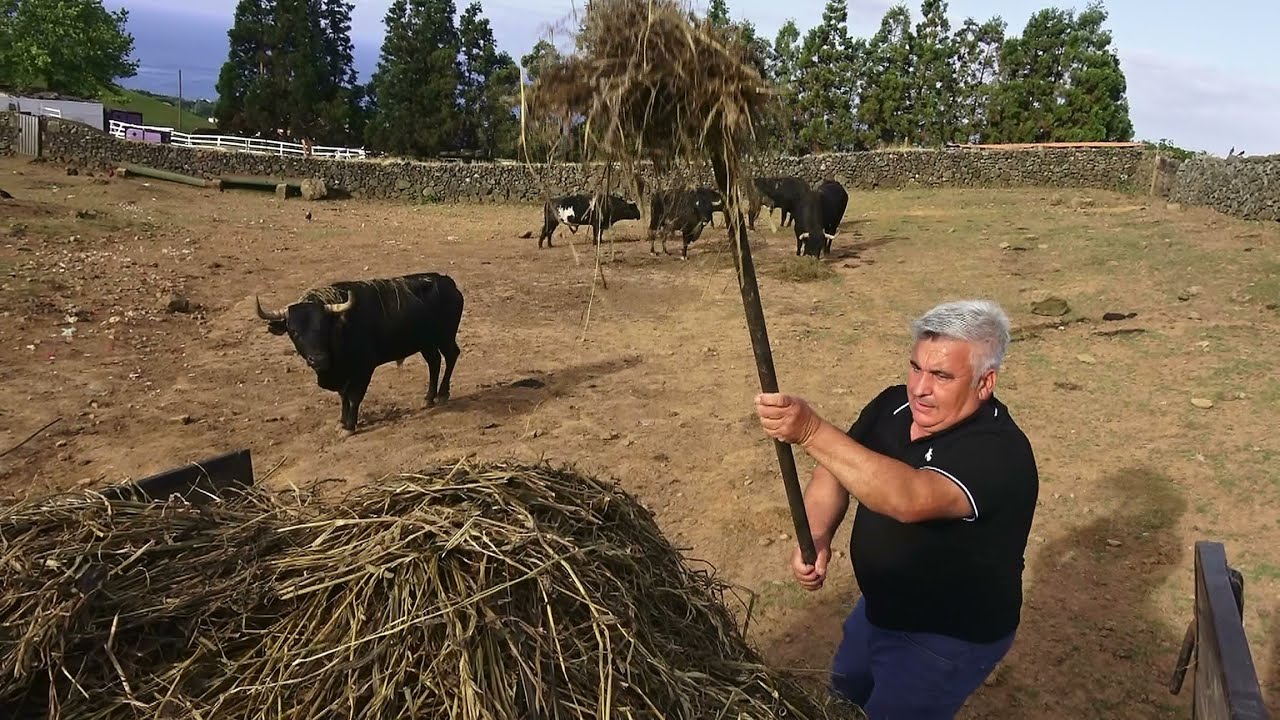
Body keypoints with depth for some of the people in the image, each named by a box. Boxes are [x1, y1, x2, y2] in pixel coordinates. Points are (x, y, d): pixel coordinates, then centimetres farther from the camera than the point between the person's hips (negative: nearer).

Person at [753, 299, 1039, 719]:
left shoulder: (998, 453, -34)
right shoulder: (893, 405, -10)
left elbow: (911, 500, -51)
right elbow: (836, 470, -2)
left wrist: (811, 432, -60)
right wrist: (816, 539, -21)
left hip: (948, 637, -8)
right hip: (880, 606, 8)